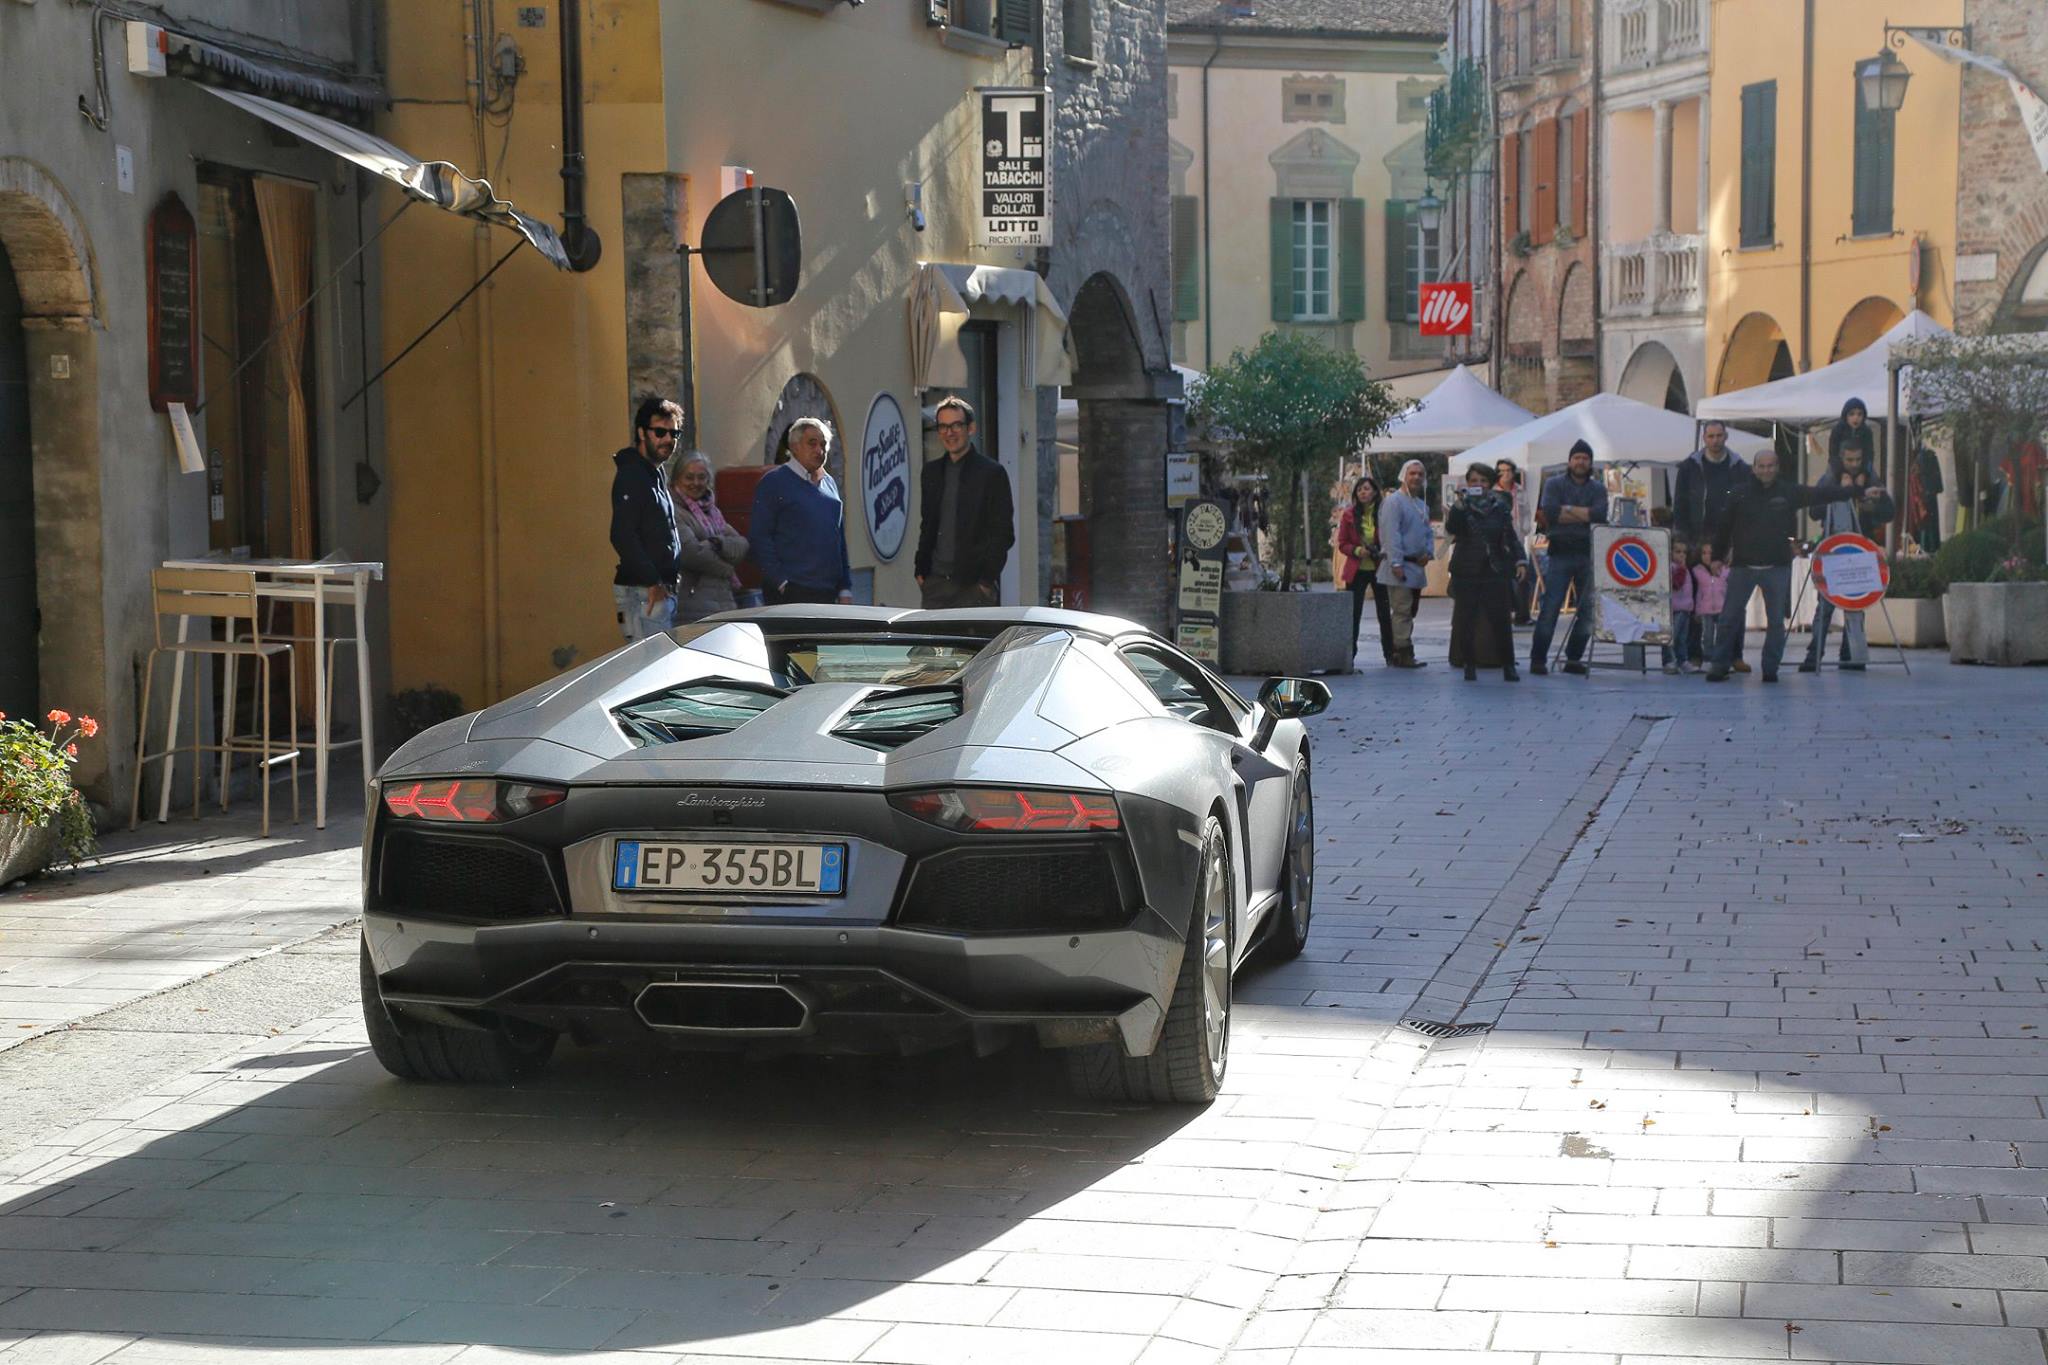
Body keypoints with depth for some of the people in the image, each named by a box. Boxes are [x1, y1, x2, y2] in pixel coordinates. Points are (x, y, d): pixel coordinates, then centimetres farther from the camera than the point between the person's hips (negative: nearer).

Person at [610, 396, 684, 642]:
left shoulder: (657, 475, 19)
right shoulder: (631, 476, -12)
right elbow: (622, 536, -21)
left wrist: (667, 583, 17)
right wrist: (652, 582, -20)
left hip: (664, 590, 10)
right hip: (642, 592, -10)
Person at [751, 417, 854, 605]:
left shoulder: (829, 483, 19)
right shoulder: (773, 482, -1)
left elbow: (840, 539, 21)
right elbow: (760, 537, -7)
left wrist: (845, 589, 14)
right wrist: (781, 582, -14)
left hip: (828, 592, 6)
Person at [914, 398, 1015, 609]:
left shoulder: (991, 473, -2)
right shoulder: (932, 472, 15)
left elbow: (1004, 534, -4)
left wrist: (987, 579, -10)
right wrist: (921, 570, 12)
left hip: (974, 585, -5)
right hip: (935, 583, 5)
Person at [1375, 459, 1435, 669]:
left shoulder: (1422, 505, 19)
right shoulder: (1394, 501, -9)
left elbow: (1429, 533, 24)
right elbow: (1391, 534, -17)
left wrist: (1428, 552, 3)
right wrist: (1396, 563, -23)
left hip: (1417, 566, 9)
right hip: (1400, 566, -9)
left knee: (1409, 611, 10)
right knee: (1402, 610, -11)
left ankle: (1399, 653, 15)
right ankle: (1403, 653, -13)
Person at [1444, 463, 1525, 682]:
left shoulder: (1499, 506, 7)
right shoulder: (1462, 507, 2)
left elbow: (1511, 536, 7)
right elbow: (1451, 528, -16)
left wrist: (1520, 561, -4)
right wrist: (1459, 505, -29)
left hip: (1495, 572, 1)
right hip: (1466, 572, -1)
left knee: (1502, 620, -5)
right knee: (1466, 621, -1)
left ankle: (1508, 666, 2)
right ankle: (1470, 665, 10)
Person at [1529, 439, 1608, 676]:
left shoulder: (1598, 488, 12)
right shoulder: (1554, 484, 7)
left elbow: (1600, 514, -7)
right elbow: (1549, 512, -11)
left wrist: (1568, 509, -8)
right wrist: (1584, 516, -7)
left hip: (1589, 553, 3)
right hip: (1560, 552, -3)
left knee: (1588, 608, 3)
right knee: (1550, 606, -9)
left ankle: (1573, 658, 14)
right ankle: (1538, 659, -6)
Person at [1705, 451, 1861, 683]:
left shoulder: (1789, 492, 2)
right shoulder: (1741, 494, 0)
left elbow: (1822, 495, -1)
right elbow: (1725, 528, 5)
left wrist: (1858, 492, -6)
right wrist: (1717, 557, 6)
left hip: (1777, 568, 1)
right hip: (1743, 566, 0)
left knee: (1776, 621, 3)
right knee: (1729, 618, 2)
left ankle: (1771, 668, 12)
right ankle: (1720, 665, 11)